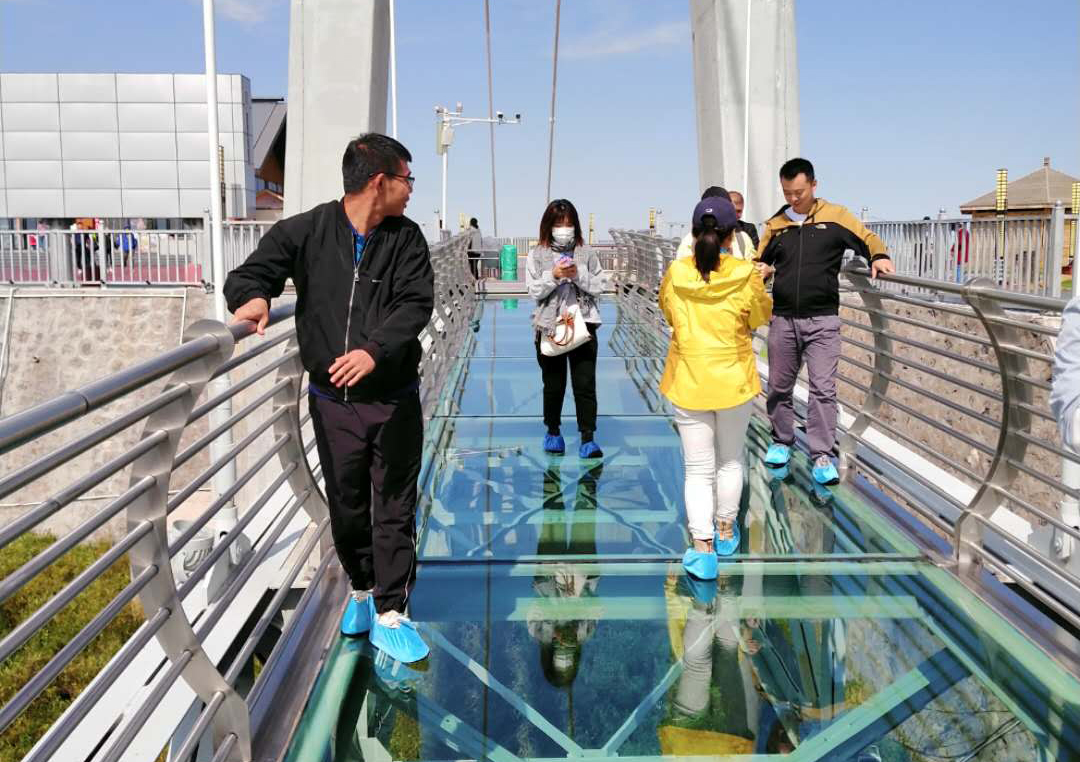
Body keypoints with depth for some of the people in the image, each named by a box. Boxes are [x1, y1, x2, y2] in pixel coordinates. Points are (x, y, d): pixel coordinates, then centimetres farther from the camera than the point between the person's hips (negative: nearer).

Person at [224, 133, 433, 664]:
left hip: (393, 401, 0)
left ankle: (389, 613, 16)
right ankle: (362, 589, 38)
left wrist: (374, 350, -31)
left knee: (395, 508, 4)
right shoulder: (306, 231, -4)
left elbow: (415, 303, -13)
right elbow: (250, 273, 0)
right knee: (346, 506, 14)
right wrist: (253, 296, -25)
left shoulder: (406, 238, -2)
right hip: (332, 403, 0)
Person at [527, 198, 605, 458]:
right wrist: (553, 275, -17)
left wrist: (578, 274, -14)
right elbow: (534, 291, -3)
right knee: (553, 385, 10)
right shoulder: (537, 255, 3)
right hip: (549, 327, 0)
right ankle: (553, 432, 28)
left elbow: (596, 287, 2)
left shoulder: (587, 253, 5)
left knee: (585, 384, -4)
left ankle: (587, 439, -1)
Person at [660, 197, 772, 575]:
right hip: (734, 382, 0)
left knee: (698, 469, 7)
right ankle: (725, 531, 36)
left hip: (688, 384, 0)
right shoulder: (746, 276, -14)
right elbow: (761, 317, 2)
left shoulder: (675, 274, -9)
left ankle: (703, 548, 0)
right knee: (730, 461, 20)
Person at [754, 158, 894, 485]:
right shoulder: (775, 224, 8)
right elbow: (761, 261, 17)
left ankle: (822, 455, 0)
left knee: (823, 388, -6)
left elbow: (868, 239, 6)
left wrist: (878, 257, -14)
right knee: (779, 386, 12)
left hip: (822, 320, -3)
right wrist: (762, 269, -5)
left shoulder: (836, 217, 1)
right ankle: (782, 442, 30)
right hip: (783, 319, 3)